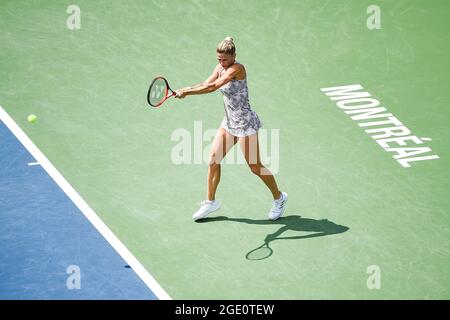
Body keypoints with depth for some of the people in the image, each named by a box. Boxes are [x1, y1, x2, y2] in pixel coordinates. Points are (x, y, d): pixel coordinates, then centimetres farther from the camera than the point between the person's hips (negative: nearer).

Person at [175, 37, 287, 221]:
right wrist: (187, 90, -23)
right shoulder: (220, 68, 3)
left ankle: (279, 198, 20)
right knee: (213, 158, 4)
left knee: (255, 166, 0)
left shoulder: (237, 69, -23)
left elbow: (213, 87, -32)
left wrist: (187, 92, -33)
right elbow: (206, 84, -4)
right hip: (229, 122, 8)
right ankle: (210, 201, 17)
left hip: (245, 123, -8)